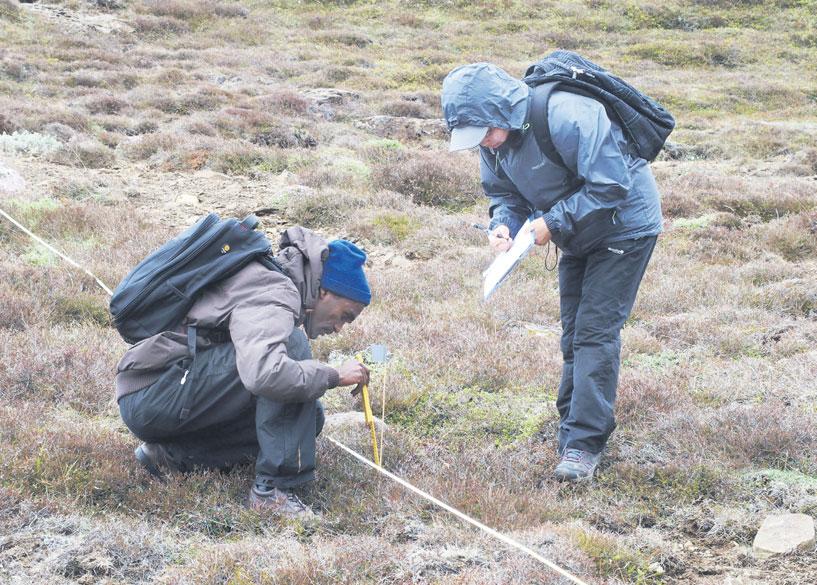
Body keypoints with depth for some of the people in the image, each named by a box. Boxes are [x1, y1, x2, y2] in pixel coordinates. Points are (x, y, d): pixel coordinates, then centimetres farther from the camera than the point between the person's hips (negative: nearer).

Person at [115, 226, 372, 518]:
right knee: (292, 344, -22)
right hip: (153, 393, -11)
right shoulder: (275, 294, -16)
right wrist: (334, 376, -20)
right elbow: (265, 374, -34)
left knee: (310, 418, 7)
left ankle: (173, 454, 4)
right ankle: (273, 488, -21)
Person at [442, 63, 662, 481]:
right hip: (579, 235, 8)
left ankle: (583, 444, -13)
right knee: (574, 336, 13)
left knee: (595, 332, -14)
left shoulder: (565, 118, -35)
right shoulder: (495, 138, -9)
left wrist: (554, 222, -29)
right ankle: (574, 431, 24)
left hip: (624, 224, -8)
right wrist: (503, 224, -17)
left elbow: (611, 186, -32)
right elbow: (504, 193, 5)